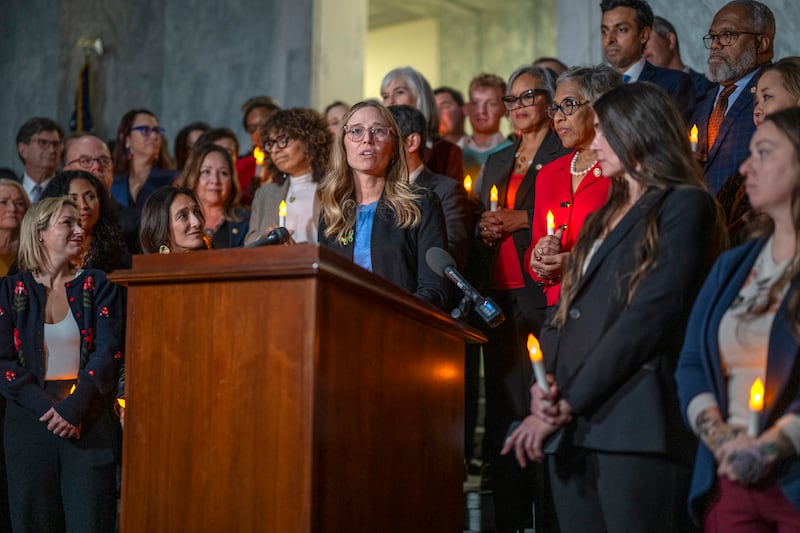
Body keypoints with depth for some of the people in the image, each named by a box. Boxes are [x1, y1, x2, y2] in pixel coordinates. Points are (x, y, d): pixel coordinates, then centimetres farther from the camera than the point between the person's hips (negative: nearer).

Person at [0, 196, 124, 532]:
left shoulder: (96, 286, 7)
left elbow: (108, 352, -4)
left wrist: (74, 407, -17)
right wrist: (47, 408, -14)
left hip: (88, 422, 0)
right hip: (30, 420, 0)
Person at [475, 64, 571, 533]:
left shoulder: (564, 153, 2)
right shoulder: (497, 162, 23)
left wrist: (523, 220, -12)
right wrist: (485, 229, 4)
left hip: (543, 295, -6)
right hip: (499, 297, 6)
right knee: (503, 402, 5)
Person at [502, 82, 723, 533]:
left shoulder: (684, 205, -3)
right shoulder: (604, 216, 23)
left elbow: (648, 318, -13)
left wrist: (566, 404, -13)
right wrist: (543, 384, -1)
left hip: (636, 426, -8)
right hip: (573, 427, 8)